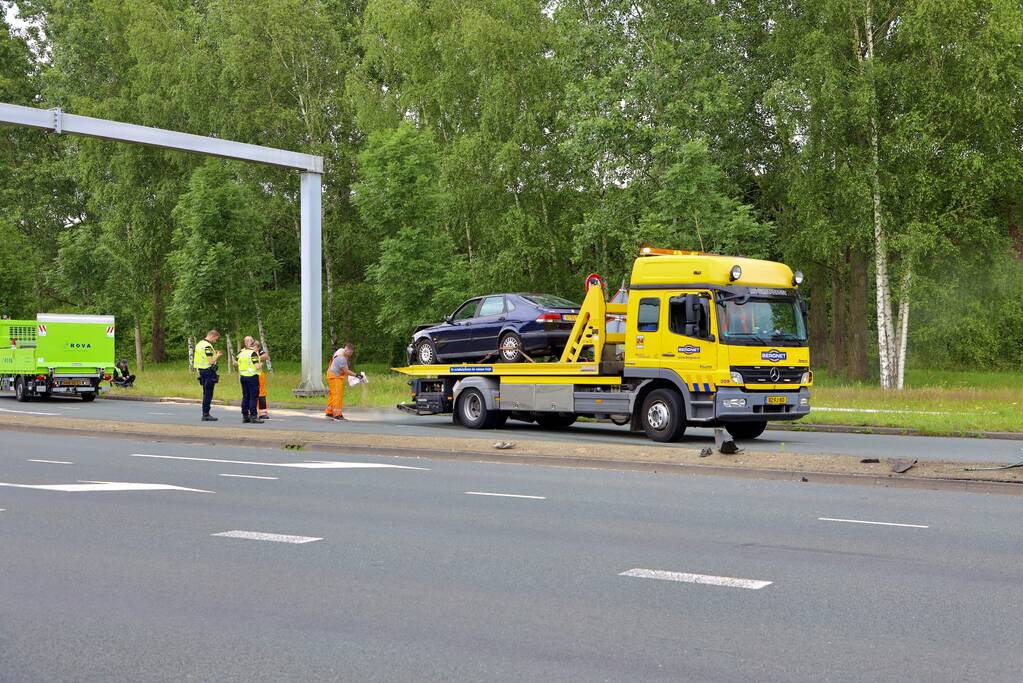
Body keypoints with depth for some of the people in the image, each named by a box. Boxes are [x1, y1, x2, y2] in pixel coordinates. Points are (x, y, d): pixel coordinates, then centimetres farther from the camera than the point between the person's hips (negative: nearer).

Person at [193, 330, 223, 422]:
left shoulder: (199, 344, 13)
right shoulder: (208, 346, -16)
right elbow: (211, 361, -22)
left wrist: (214, 354, 15)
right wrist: (217, 356, -4)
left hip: (201, 370, 9)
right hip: (208, 371, -9)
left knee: (206, 393, 15)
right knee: (208, 394, -4)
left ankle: (204, 414, 18)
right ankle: (206, 415, -3)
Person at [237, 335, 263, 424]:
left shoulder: (241, 353, 8)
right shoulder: (253, 353, -13)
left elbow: (237, 364, 15)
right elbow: (257, 367, -18)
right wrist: (261, 364, 1)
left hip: (243, 376, 7)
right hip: (252, 377, -7)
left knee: (245, 397, 12)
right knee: (253, 397, -4)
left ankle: (245, 416, 13)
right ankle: (253, 416, -6)